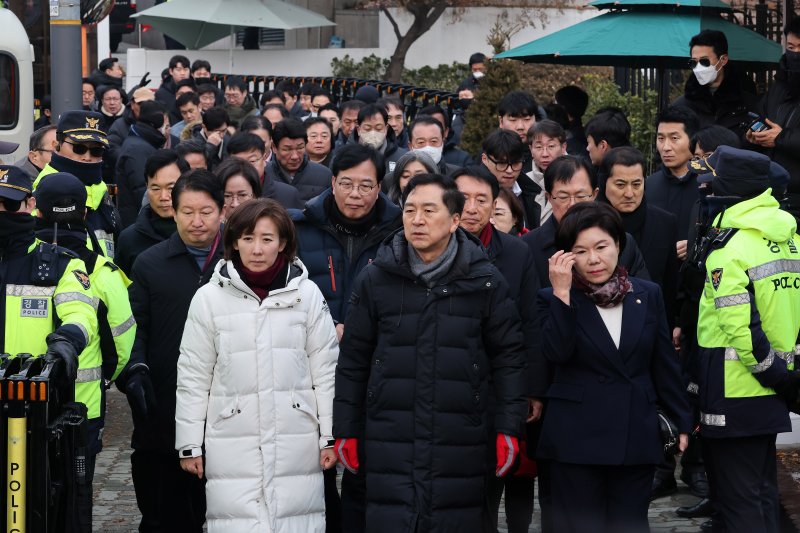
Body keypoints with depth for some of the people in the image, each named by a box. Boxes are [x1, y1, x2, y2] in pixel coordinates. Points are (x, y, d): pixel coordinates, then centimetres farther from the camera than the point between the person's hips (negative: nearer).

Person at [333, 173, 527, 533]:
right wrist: (345, 431, 6)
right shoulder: (375, 279, 4)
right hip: (390, 445, 0)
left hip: (461, 449, 0)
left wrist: (508, 429, -2)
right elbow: (352, 361, 8)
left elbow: (508, 358, 5)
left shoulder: (485, 282, 3)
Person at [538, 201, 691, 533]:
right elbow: (557, 353, -18)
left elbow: (665, 365, 10)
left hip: (636, 437, 2)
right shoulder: (554, 299, -1)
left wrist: (681, 421, 11)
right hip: (576, 438, -2)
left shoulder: (648, 295, 6)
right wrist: (562, 293, -21)